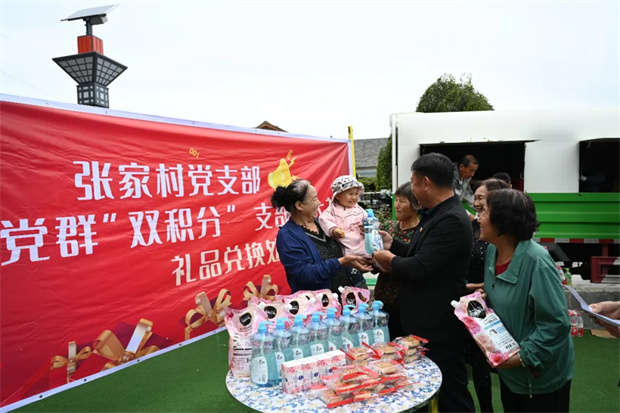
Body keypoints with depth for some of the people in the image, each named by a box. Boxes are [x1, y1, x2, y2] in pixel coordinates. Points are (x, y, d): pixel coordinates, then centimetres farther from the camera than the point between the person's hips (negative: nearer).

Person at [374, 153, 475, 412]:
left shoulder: (452, 220, -25)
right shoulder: (436, 213, 9)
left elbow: (420, 267, -29)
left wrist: (391, 261, -11)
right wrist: (393, 245, 6)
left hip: (440, 326, -10)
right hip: (426, 321, 10)